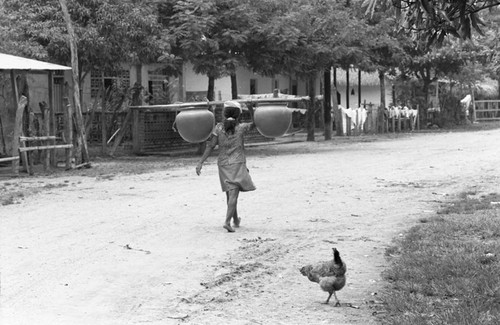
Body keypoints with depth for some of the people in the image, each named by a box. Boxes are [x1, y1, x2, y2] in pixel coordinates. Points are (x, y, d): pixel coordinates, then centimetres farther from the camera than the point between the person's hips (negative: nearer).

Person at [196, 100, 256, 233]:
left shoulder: (218, 128, -2)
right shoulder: (241, 128, -4)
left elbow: (210, 146, -7)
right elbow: (254, 124, 14)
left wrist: (201, 162, -6)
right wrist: (251, 110, 7)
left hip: (223, 164, 3)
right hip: (238, 164, -3)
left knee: (230, 194, 16)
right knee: (233, 194, -8)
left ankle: (236, 220, 31)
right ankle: (227, 221, -22)